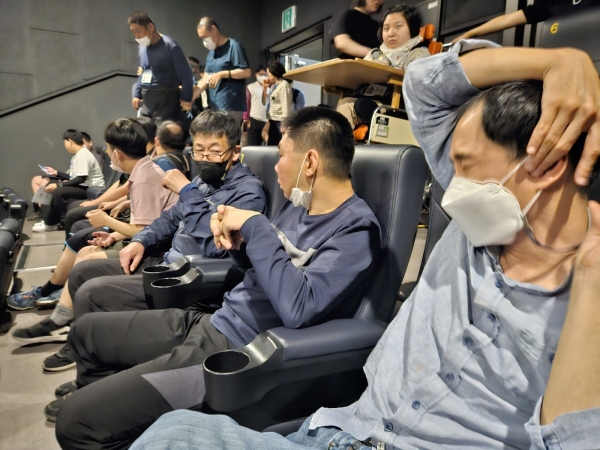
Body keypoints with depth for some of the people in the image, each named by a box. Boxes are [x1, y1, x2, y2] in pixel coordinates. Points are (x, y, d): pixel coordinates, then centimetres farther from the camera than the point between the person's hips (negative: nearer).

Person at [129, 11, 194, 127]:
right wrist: (136, 94, 14)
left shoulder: (169, 46, -10)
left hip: (166, 98, -7)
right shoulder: (142, 47, 13)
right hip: (146, 99, 7)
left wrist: (186, 98, -8)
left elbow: (186, 74, -8)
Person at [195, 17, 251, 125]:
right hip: (215, 107, 8)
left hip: (231, 107, -8)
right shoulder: (211, 52, 19)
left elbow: (247, 72, -13)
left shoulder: (233, 46, -5)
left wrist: (222, 74, -17)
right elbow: (206, 79, 14)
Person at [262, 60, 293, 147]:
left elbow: (286, 107, -16)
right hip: (272, 122, 9)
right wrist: (264, 88, 12)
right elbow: (265, 103, 25)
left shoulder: (284, 85, -10)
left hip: (280, 123, -9)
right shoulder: (273, 86, 16)